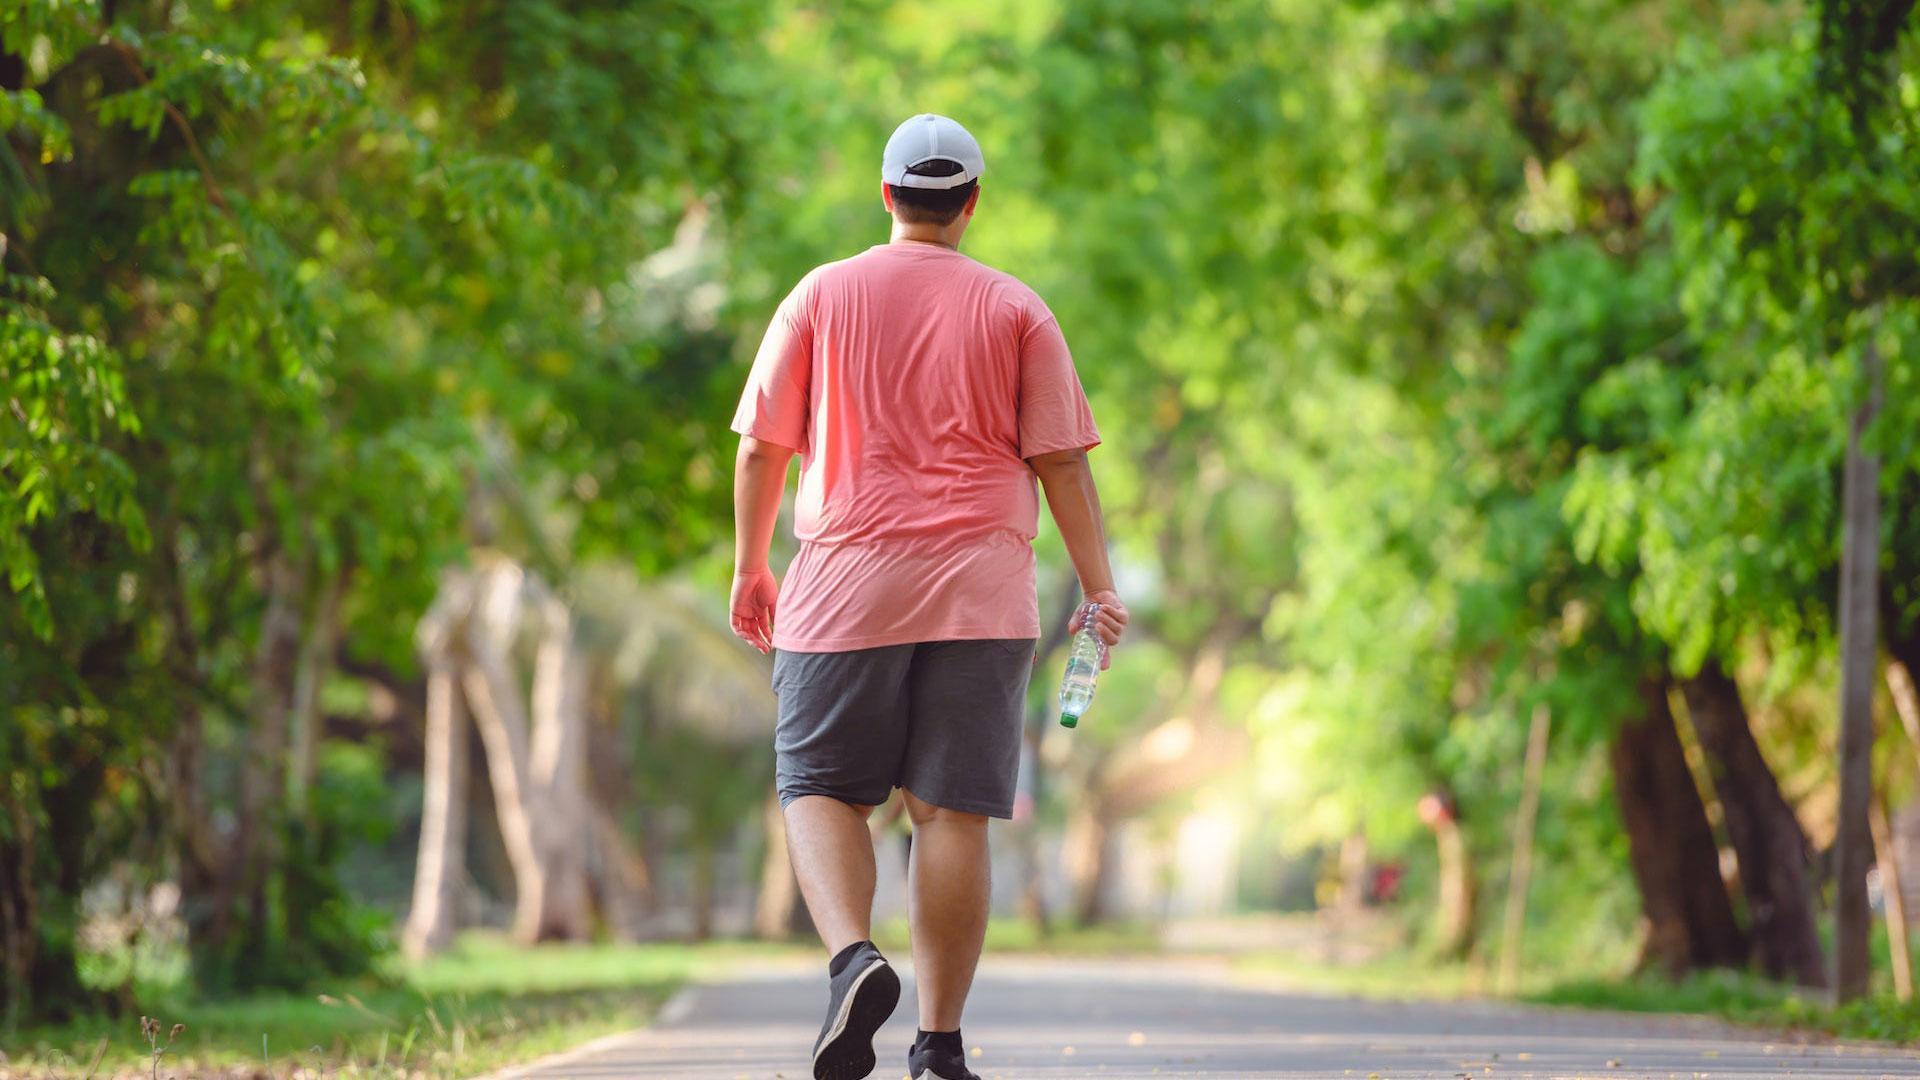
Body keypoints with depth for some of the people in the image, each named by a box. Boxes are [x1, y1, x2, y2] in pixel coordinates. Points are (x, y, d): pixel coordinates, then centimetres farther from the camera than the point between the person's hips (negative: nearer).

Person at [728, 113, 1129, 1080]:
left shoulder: (821, 296, 5)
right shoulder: (1016, 311, 5)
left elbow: (762, 448, 6)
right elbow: (1059, 458, 1)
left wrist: (749, 568, 16)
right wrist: (1099, 587, 6)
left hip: (845, 583, 0)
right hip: (980, 594, 1)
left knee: (818, 790, 6)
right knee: (952, 813, 0)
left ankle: (852, 957, -20)